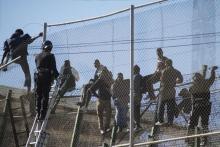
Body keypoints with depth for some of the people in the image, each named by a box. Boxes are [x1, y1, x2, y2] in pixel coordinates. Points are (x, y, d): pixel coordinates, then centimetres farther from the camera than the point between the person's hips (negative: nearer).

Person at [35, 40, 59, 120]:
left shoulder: (38, 56, 13)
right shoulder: (50, 56, -5)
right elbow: (53, 68, -7)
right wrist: (56, 75, 7)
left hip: (38, 76, 5)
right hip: (47, 77, -5)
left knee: (38, 96, 12)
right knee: (45, 96, -3)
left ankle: (38, 114, 12)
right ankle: (42, 114, -7)